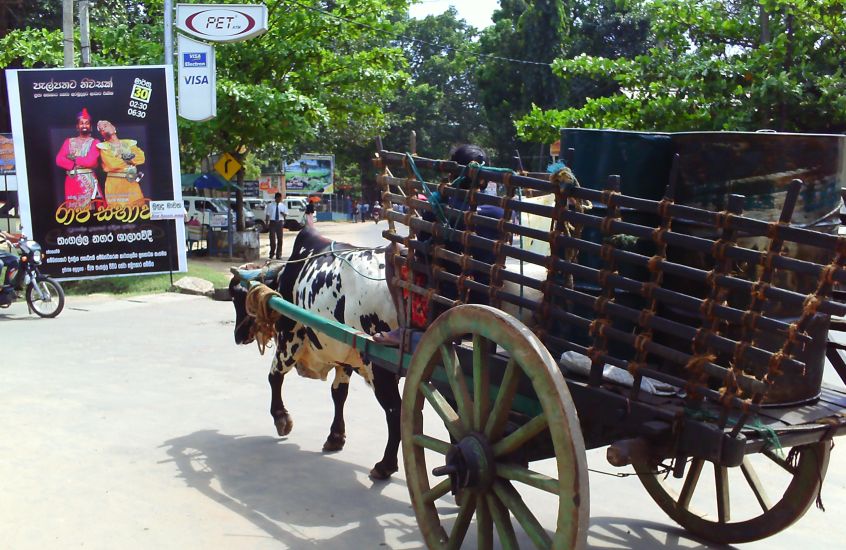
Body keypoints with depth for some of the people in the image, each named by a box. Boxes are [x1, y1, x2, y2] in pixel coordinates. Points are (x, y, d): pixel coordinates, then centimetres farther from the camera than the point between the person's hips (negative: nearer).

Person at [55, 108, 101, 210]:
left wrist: (73, 158, -2)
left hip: (89, 181, -3)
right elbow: (59, 160, 1)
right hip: (71, 181, 3)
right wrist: (75, 165, -10)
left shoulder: (95, 142, 3)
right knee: (73, 209, 5)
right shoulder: (69, 141, 13)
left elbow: (90, 161, -12)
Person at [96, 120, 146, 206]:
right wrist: (130, 162, -1)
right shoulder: (103, 146, 6)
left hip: (132, 183, 3)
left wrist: (129, 159, -10)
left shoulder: (129, 143, 15)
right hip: (114, 184, -2)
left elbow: (141, 158, 3)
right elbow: (110, 164, -9)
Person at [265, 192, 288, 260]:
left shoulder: (283, 206, 7)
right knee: (272, 238, -1)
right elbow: (267, 215, 2)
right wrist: (267, 223, -5)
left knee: (280, 238, 4)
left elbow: (286, 214, 6)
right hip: (272, 222, -2)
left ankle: (278, 254, 12)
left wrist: (283, 213, -17)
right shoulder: (270, 205, 1)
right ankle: (272, 253, 14)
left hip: (280, 222, 2)